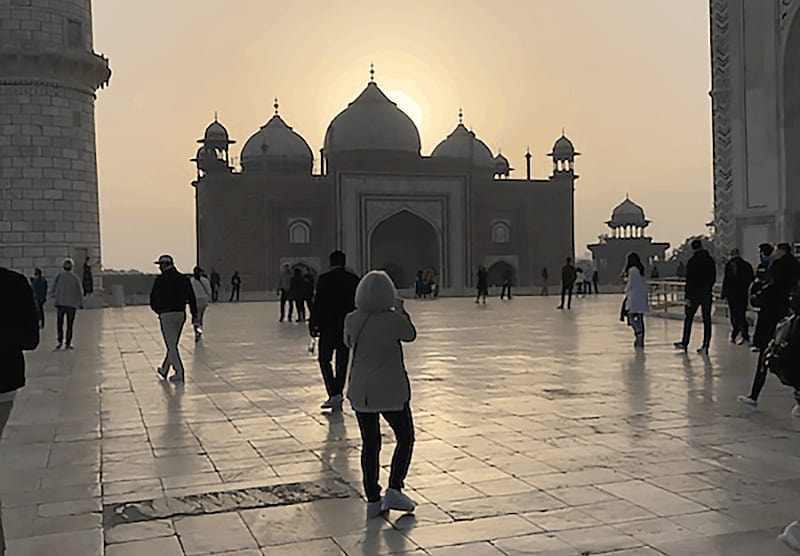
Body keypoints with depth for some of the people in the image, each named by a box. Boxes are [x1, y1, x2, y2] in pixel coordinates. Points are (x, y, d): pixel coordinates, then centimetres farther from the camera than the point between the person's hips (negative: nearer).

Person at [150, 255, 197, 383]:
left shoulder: (160, 279, -7)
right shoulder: (183, 279, 8)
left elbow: (153, 299, -2)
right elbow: (191, 297, 4)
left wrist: (158, 311, 16)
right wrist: (194, 314, 6)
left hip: (167, 314, -6)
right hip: (181, 314, 6)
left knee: (171, 345, -3)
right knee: (173, 344, 17)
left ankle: (179, 373, -8)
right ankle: (164, 369, 32)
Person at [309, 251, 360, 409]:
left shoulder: (324, 279, -8)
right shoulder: (353, 279, 3)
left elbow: (318, 304, -10)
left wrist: (313, 324, -2)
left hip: (328, 326, -4)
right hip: (348, 326, 4)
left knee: (324, 359, 6)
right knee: (342, 361, 11)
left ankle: (334, 393, -8)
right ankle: (338, 393, 15)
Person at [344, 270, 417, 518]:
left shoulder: (352, 320, -6)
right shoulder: (394, 320, -16)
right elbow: (410, 335, 4)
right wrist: (401, 310, 17)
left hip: (360, 391, 4)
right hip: (391, 390, -4)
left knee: (370, 444, 13)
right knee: (405, 437, 15)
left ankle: (373, 500, 17)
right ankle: (394, 490, 5)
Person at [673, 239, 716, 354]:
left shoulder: (692, 261, -11)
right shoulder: (710, 260, 5)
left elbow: (689, 280, -14)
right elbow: (714, 278, 12)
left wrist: (687, 295, -12)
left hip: (695, 293, -4)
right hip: (707, 294, 4)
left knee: (688, 318, 8)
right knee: (707, 320, 5)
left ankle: (684, 343, 12)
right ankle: (705, 346, 4)